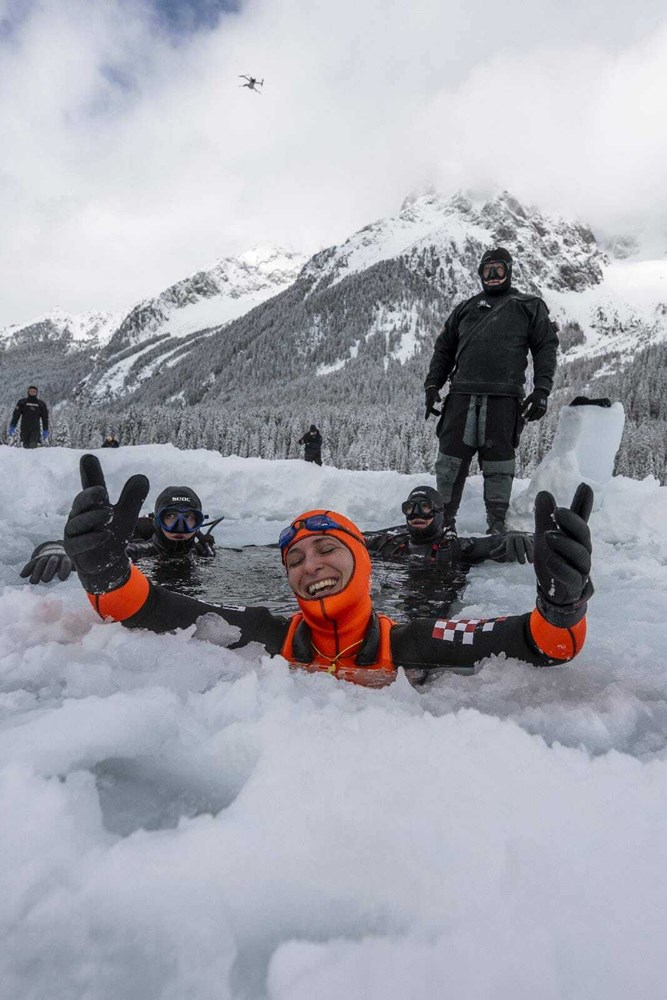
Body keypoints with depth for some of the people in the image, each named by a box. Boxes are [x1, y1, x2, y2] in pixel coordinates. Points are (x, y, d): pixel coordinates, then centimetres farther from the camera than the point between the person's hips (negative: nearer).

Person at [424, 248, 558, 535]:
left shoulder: (529, 306, 17)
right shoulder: (465, 308, 26)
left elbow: (546, 347, 9)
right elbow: (444, 348, 24)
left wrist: (541, 390, -4)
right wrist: (432, 384, 11)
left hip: (504, 398, -2)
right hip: (461, 395, 3)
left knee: (498, 463, -2)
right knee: (450, 460, -3)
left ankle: (497, 524, 6)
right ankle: (443, 519, 6)